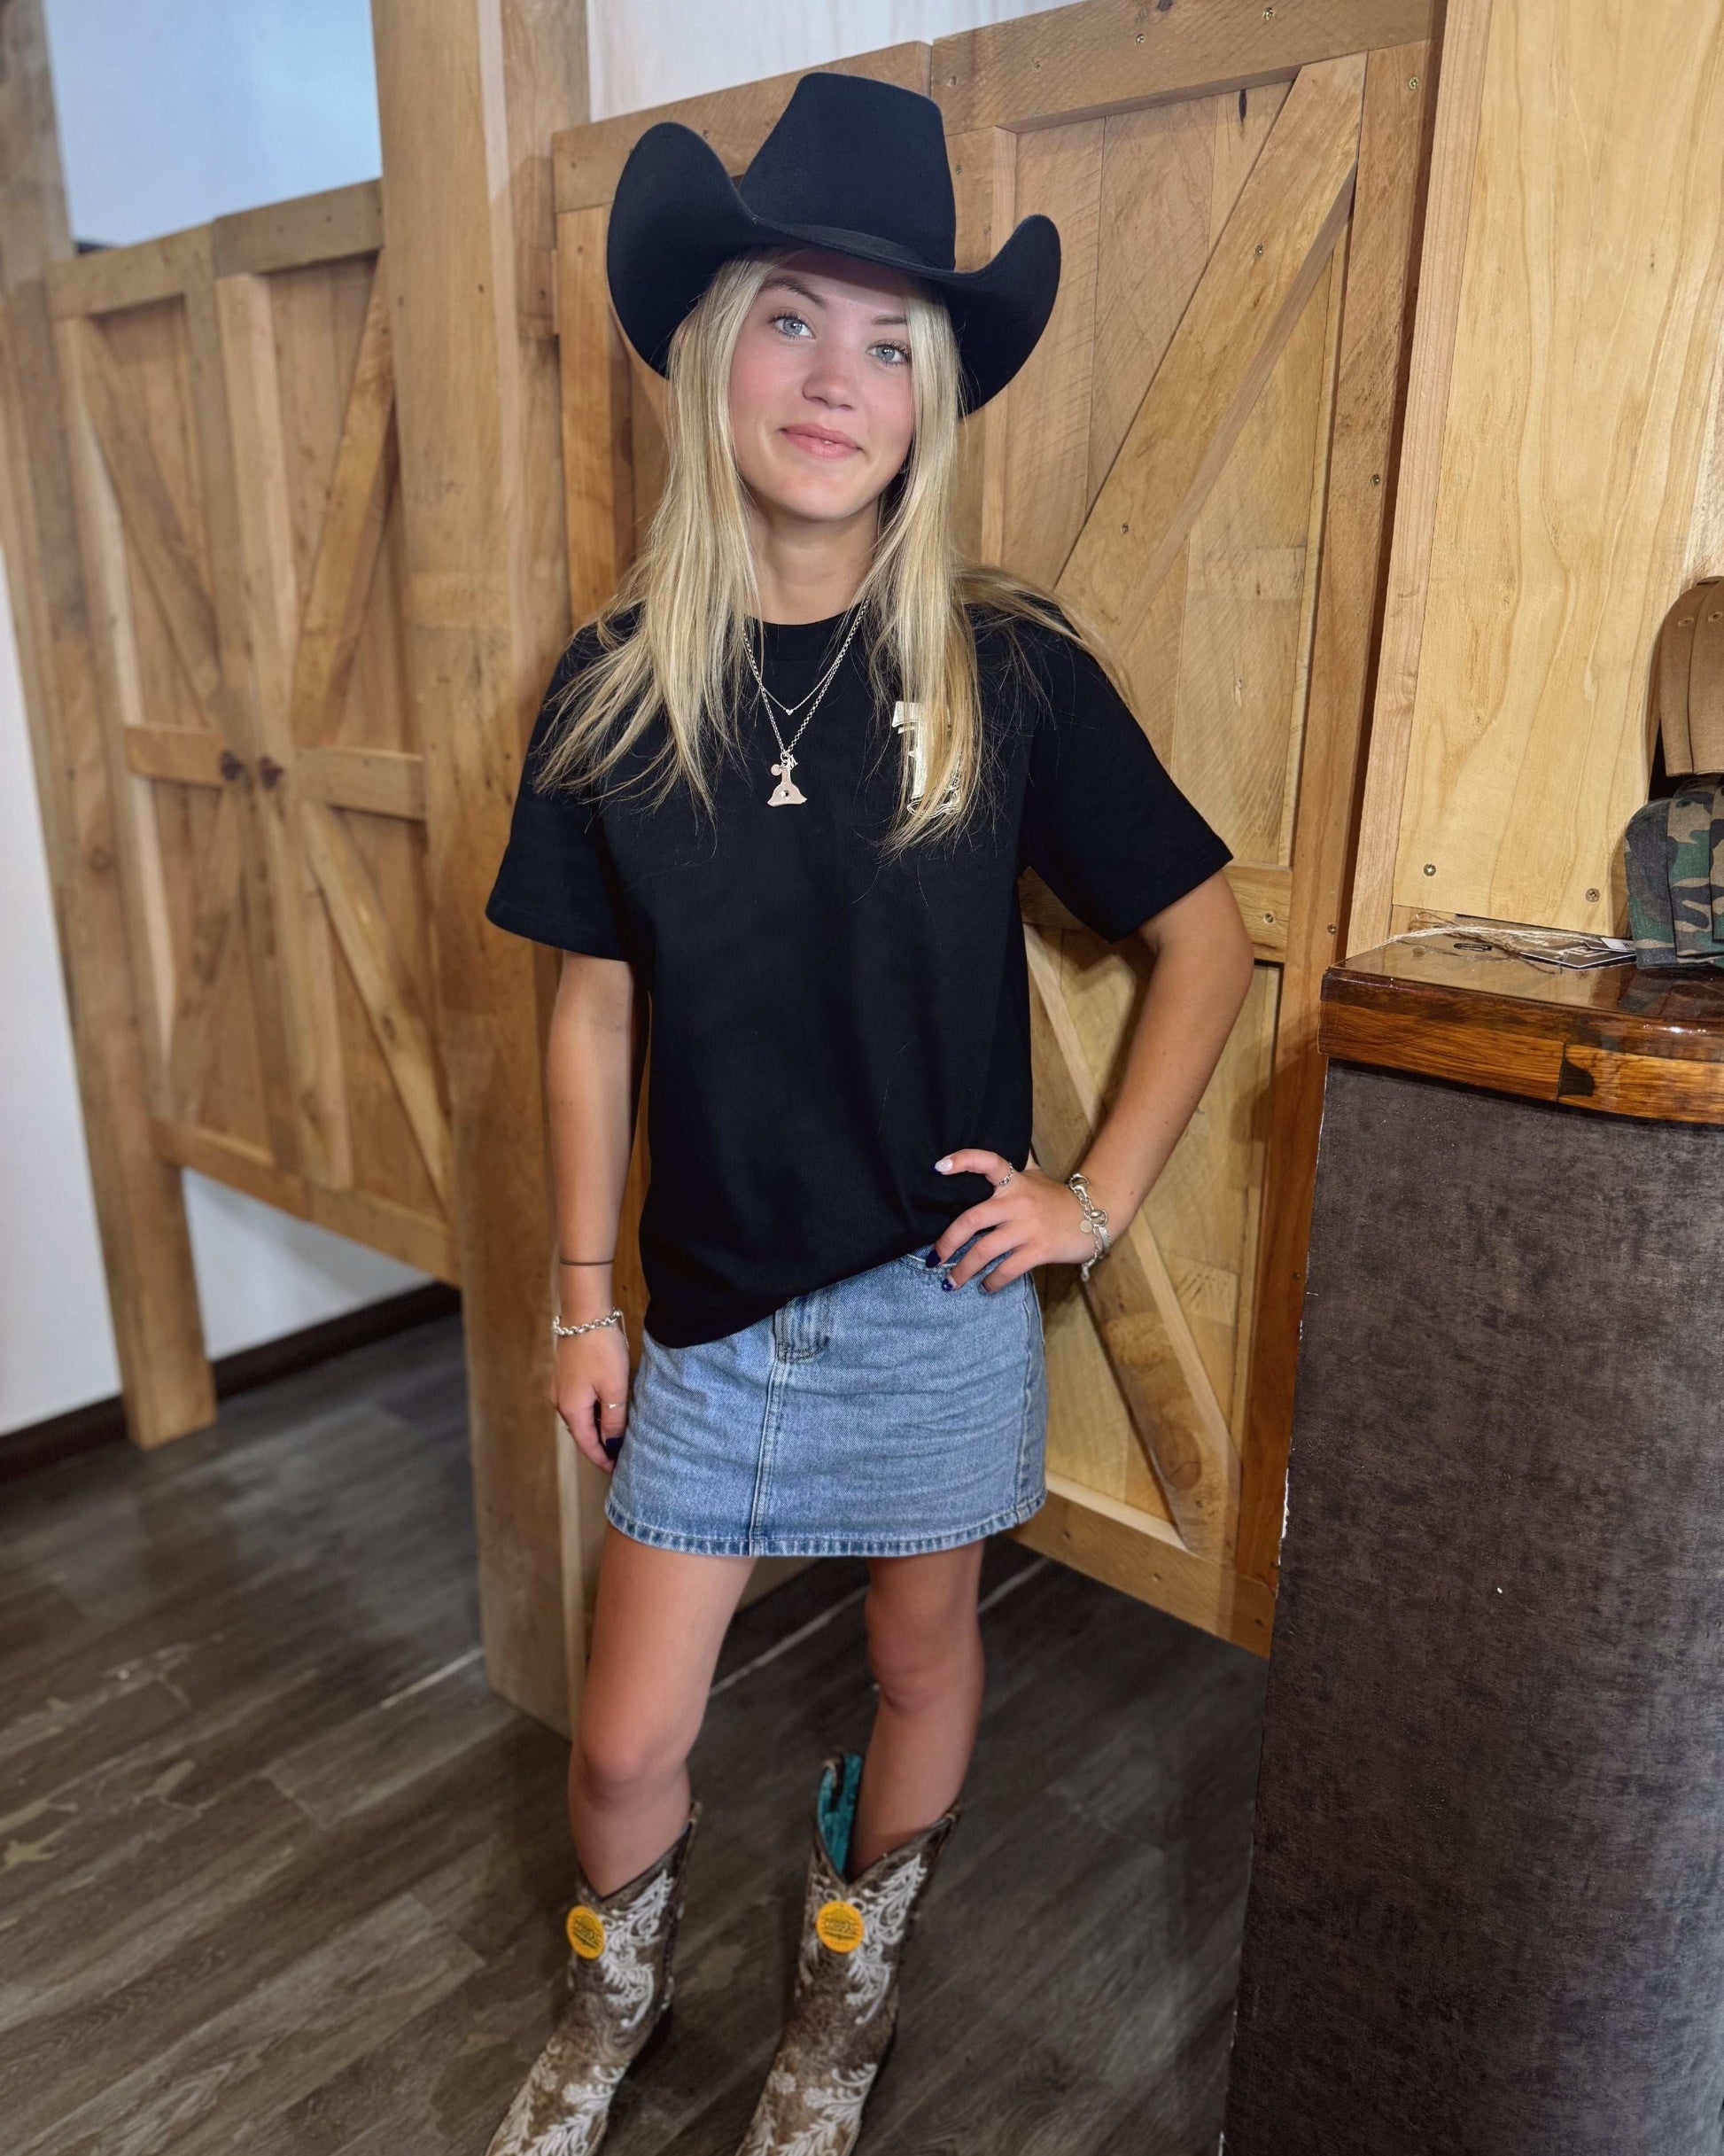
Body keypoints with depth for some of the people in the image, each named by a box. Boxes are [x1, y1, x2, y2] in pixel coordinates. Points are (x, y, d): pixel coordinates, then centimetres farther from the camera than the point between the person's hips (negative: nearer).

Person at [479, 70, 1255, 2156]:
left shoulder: (1007, 667, -10)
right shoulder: (615, 682, -4)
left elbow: (1207, 936, -1)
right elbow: (594, 1010, 1)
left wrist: (1100, 1195, -5)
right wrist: (581, 1300, 4)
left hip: (940, 1298, -1)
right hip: (709, 1304, 2)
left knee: (920, 1660, 19)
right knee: (625, 1738, 12)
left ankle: (850, 1984, 51)